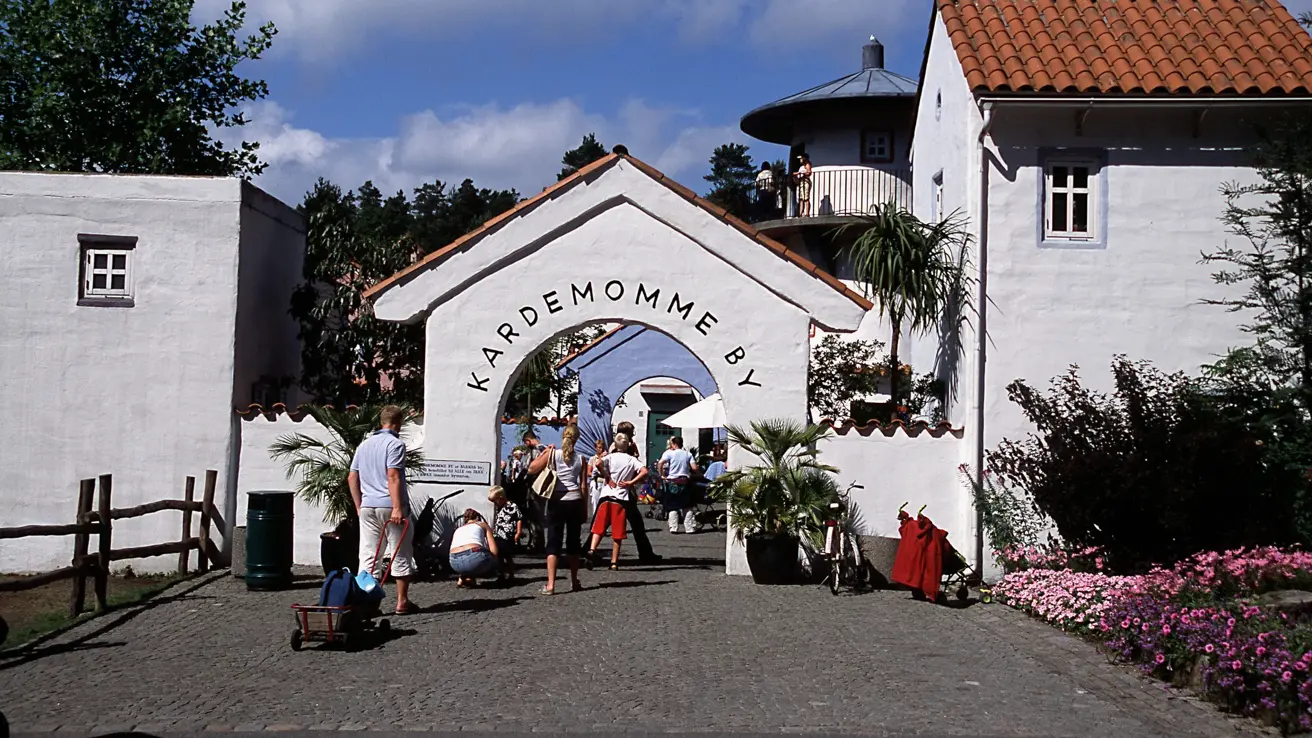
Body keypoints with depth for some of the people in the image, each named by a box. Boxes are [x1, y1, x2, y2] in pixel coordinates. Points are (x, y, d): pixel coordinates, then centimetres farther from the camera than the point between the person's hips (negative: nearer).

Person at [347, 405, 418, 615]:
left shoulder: (364, 445, 14)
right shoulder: (395, 444, -8)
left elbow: (352, 478, 15)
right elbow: (393, 477, -18)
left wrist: (359, 506, 20)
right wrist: (397, 507, -21)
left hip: (367, 508, 6)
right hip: (390, 506, -6)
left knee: (367, 556, 7)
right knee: (401, 556, 6)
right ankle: (402, 602, 10)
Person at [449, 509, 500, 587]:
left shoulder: (457, 530, 32)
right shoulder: (482, 524, 21)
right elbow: (494, 550, 9)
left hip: (455, 564, 5)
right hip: (474, 558, -5)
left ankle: (461, 577, 13)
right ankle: (470, 577, 2)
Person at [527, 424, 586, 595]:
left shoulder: (552, 454, -3)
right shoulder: (580, 458, 2)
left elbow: (531, 469, -2)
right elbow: (583, 486, 3)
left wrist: (543, 453, 8)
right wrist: (584, 508, 9)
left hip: (557, 501, -2)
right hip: (575, 501, 2)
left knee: (554, 542, -2)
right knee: (573, 542, 14)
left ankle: (550, 584, -11)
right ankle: (574, 582, 26)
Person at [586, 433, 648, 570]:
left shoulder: (611, 457, 4)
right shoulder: (632, 459, 6)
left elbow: (599, 463, -16)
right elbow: (644, 472, -8)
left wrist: (607, 478, -5)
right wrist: (631, 482, -2)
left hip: (606, 495, 0)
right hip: (622, 497, 0)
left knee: (599, 527, 4)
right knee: (617, 531, 4)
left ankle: (592, 550, -19)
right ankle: (614, 562, 4)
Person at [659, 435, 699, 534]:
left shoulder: (669, 453, -3)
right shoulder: (688, 454, 5)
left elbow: (661, 463, -20)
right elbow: (694, 468, -5)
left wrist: (662, 475, -9)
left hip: (672, 482, -2)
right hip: (685, 482, 2)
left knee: (672, 507, 5)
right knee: (688, 507, 11)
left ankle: (673, 527, -2)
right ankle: (690, 527, 10)